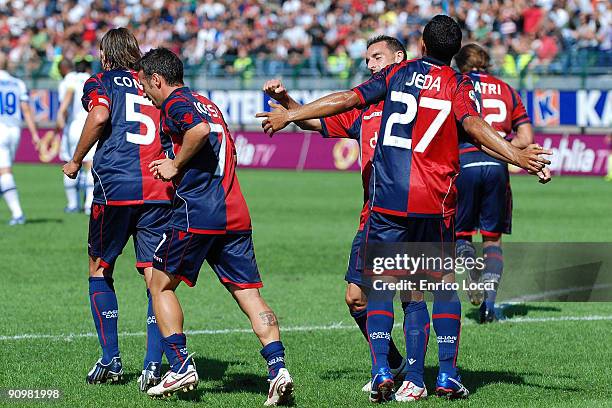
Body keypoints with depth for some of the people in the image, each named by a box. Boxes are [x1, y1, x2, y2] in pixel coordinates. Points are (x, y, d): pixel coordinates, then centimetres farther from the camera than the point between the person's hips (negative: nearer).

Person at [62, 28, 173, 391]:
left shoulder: (101, 83, 9)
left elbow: (100, 116, -12)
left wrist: (76, 161, -2)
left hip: (115, 187, -2)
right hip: (159, 190, 3)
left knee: (100, 270, 14)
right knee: (155, 276, 2)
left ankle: (111, 361, 9)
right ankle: (153, 365, -10)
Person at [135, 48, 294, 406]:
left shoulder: (175, 103, -3)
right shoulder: (208, 104, 23)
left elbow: (200, 130, -24)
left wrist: (176, 165, -10)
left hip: (197, 212, -7)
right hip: (236, 213, 7)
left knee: (161, 285, 10)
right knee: (249, 294, 1)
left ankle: (181, 367, 6)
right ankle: (278, 368, -14)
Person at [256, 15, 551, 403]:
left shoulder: (397, 74, 8)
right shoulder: (459, 84, 2)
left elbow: (346, 99, 6)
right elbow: (473, 124, -16)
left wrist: (289, 115, 16)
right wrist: (516, 156, -22)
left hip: (386, 198, 1)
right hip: (435, 202, -1)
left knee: (380, 285, 5)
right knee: (444, 282, 11)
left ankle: (382, 373, -9)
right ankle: (448, 375, 6)